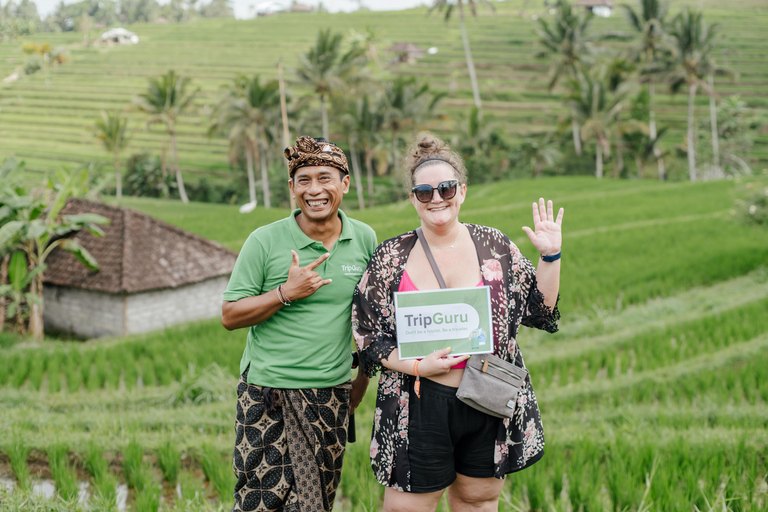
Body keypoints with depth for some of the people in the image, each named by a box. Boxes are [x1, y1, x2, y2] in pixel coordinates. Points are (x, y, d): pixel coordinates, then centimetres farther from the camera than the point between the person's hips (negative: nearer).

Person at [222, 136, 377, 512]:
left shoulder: (365, 240, 3)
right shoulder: (264, 241, -6)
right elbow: (230, 316, -4)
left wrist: (361, 382, 14)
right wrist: (286, 293, -16)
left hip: (331, 395, 3)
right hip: (267, 392, -2)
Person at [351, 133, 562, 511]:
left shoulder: (495, 247, 3)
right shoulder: (391, 258, 0)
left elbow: (540, 310, 8)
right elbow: (368, 335, 1)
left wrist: (550, 257, -4)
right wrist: (417, 366, -12)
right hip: (420, 406, -1)